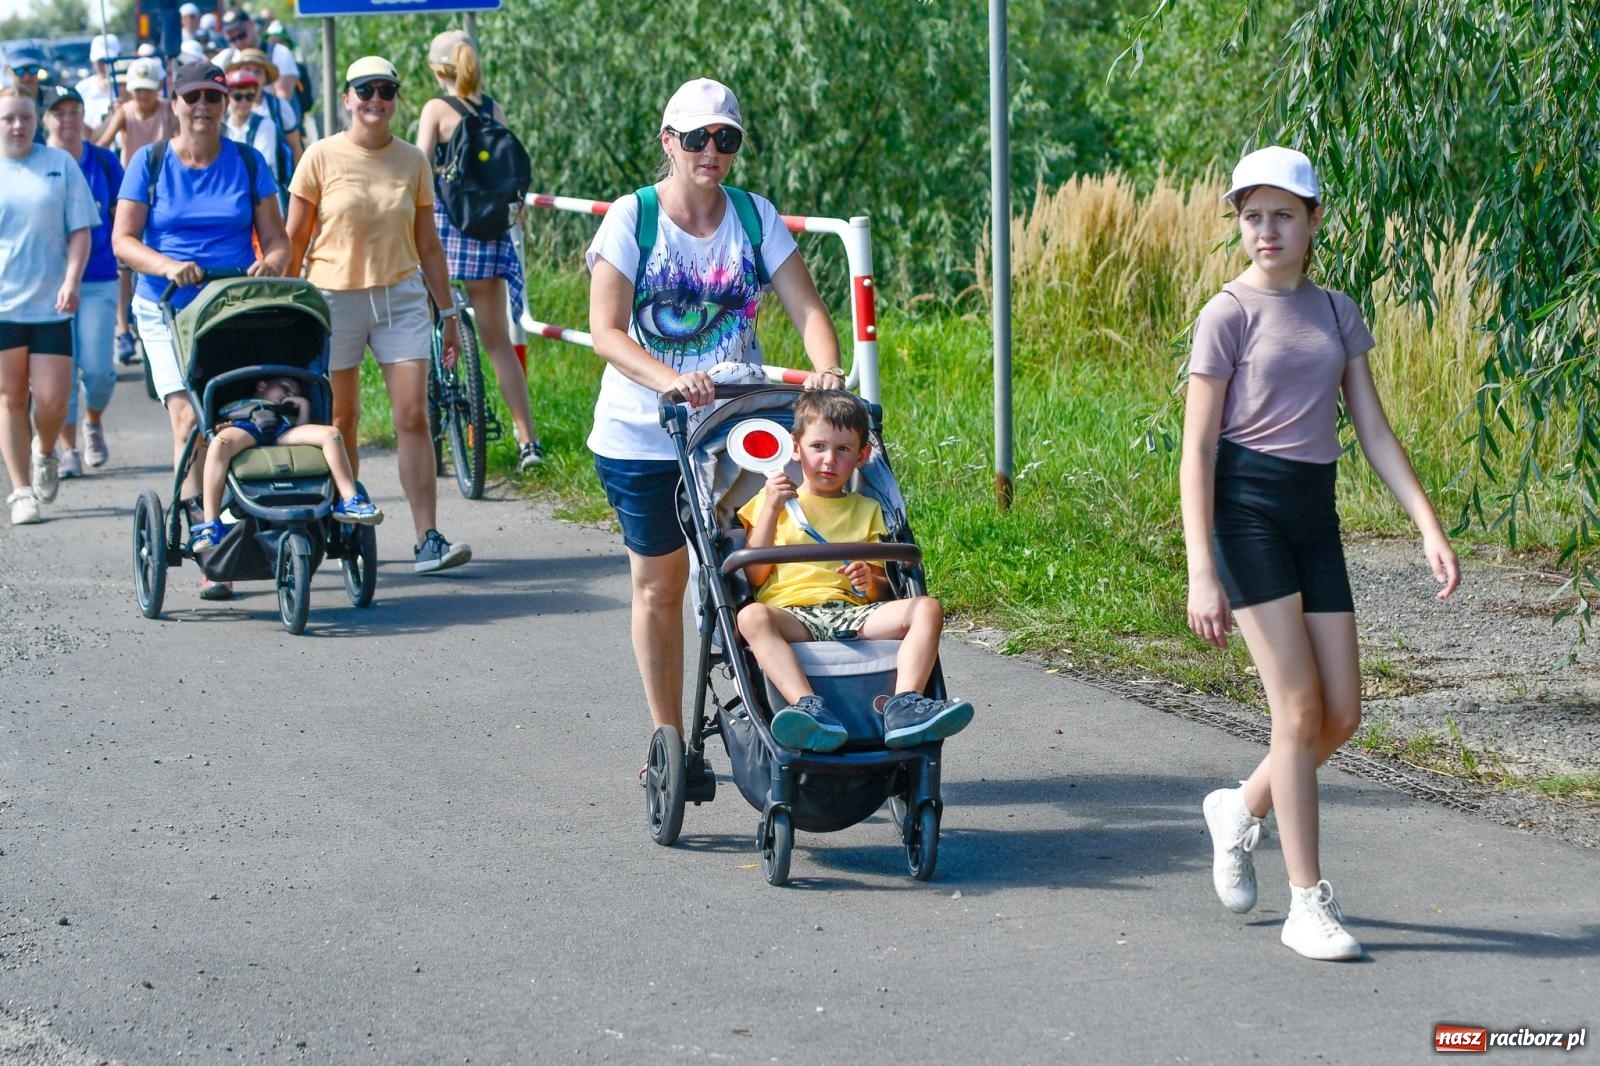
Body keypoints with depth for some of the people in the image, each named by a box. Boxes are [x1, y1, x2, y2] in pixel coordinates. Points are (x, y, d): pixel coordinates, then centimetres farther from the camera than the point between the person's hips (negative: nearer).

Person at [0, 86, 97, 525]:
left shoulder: (60, 164, 3)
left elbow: (80, 230, 4)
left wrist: (71, 281, -9)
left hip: (50, 303, 0)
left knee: (52, 399, -3)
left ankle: (44, 454, 29)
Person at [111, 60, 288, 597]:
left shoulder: (247, 163, 6)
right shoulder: (149, 162, 3)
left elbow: (275, 237, 5)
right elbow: (123, 239, -2)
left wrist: (270, 263, -19)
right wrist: (167, 265, -20)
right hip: (168, 311, -1)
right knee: (189, 418, -16)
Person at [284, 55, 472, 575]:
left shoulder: (412, 161, 5)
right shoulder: (322, 156, -3)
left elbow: (428, 245, 11)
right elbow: (294, 240, 1)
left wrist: (447, 312, 10)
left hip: (401, 298, 2)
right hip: (334, 298, -2)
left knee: (413, 416, -6)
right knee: (341, 420, 7)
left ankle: (428, 540, -8)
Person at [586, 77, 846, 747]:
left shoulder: (755, 217, 1)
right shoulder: (631, 218, -9)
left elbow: (806, 306, -7)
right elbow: (606, 331, -18)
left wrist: (826, 368, -29)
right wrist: (670, 380, -36)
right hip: (642, 434, -2)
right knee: (658, 584, 9)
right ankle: (668, 738, 20)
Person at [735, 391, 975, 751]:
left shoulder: (866, 510, 23)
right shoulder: (772, 500, 17)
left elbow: (883, 588, 17)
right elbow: (754, 576, 5)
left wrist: (871, 583, -7)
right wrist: (771, 510, -3)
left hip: (854, 613, 3)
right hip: (789, 611, -2)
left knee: (927, 609, -22)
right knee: (751, 617, -36)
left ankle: (904, 703, -43)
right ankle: (809, 707, -54)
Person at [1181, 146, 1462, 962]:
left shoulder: (1336, 313, 12)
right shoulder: (1229, 314, -4)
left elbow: (1375, 433, 11)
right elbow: (1198, 446, -7)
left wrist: (1429, 527, -1)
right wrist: (1201, 571, -14)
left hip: (1316, 512, 6)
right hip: (1248, 507, -6)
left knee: (1342, 716, 3)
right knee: (1299, 710, -9)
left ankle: (1240, 810, 30)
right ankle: (1308, 904, -1)